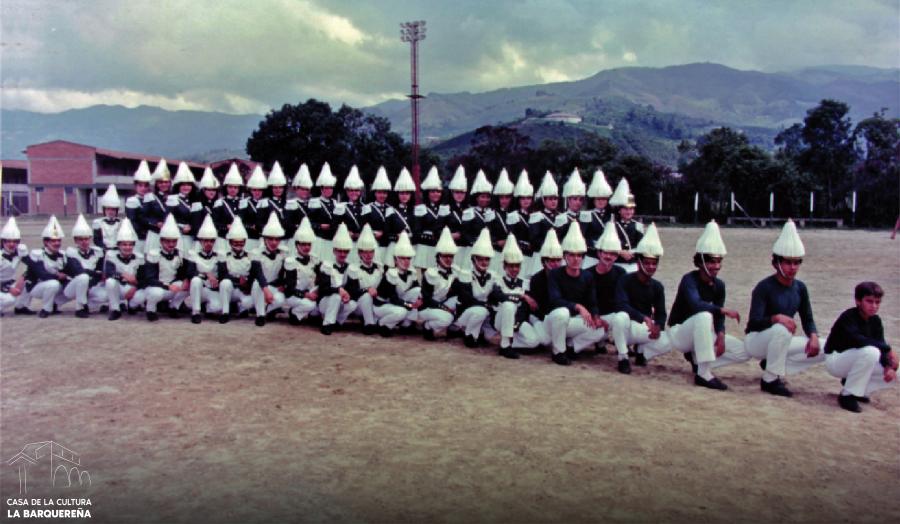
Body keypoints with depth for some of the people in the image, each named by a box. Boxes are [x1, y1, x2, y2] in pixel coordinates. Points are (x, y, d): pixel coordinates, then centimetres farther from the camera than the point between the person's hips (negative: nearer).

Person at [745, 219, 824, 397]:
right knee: (781, 330, -37)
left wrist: (813, 336, -13)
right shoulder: (764, 287, -18)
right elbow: (754, 322, -25)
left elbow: (807, 318, 6)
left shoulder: (800, 287, 2)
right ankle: (770, 379, -20)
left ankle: (772, 364, 2)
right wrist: (777, 318, -41)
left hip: (780, 340, 7)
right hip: (755, 340, -7)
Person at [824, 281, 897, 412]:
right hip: (835, 359, -8)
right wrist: (887, 348, -35)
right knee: (870, 351, -34)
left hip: (853, 359, 8)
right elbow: (856, 340, -37)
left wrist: (888, 366, -17)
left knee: (893, 371, -7)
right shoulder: (849, 317, -22)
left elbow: (880, 345, 0)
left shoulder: (875, 321, 1)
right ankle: (847, 395, -20)